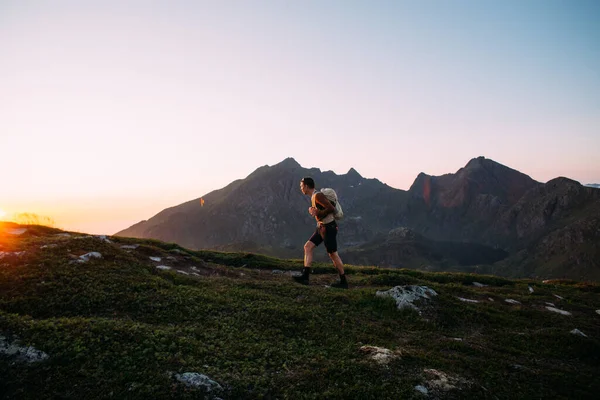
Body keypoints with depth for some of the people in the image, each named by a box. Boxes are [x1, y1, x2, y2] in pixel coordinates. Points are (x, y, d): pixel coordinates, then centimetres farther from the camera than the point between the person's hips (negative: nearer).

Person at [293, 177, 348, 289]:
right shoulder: (313, 196, 13)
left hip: (329, 227, -10)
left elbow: (331, 208, -24)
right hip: (321, 226, 10)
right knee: (308, 246, 2)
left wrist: (318, 213, -16)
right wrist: (312, 210, 2)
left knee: (333, 254, -1)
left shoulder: (317, 195, -18)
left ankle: (343, 282, 11)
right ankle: (305, 276, -1)